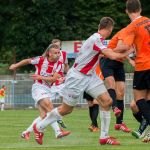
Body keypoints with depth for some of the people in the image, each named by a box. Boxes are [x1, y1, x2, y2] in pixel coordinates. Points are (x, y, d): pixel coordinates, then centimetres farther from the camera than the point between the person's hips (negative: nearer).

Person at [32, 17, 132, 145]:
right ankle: (39, 127, 25)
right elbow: (113, 56, -30)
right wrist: (128, 52, -15)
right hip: (77, 77, -8)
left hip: (90, 76, 8)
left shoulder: (98, 38, 2)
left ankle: (104, 137, 2)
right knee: (66, 109, 5)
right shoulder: (96, 40, -25)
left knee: (107, 101, -6)